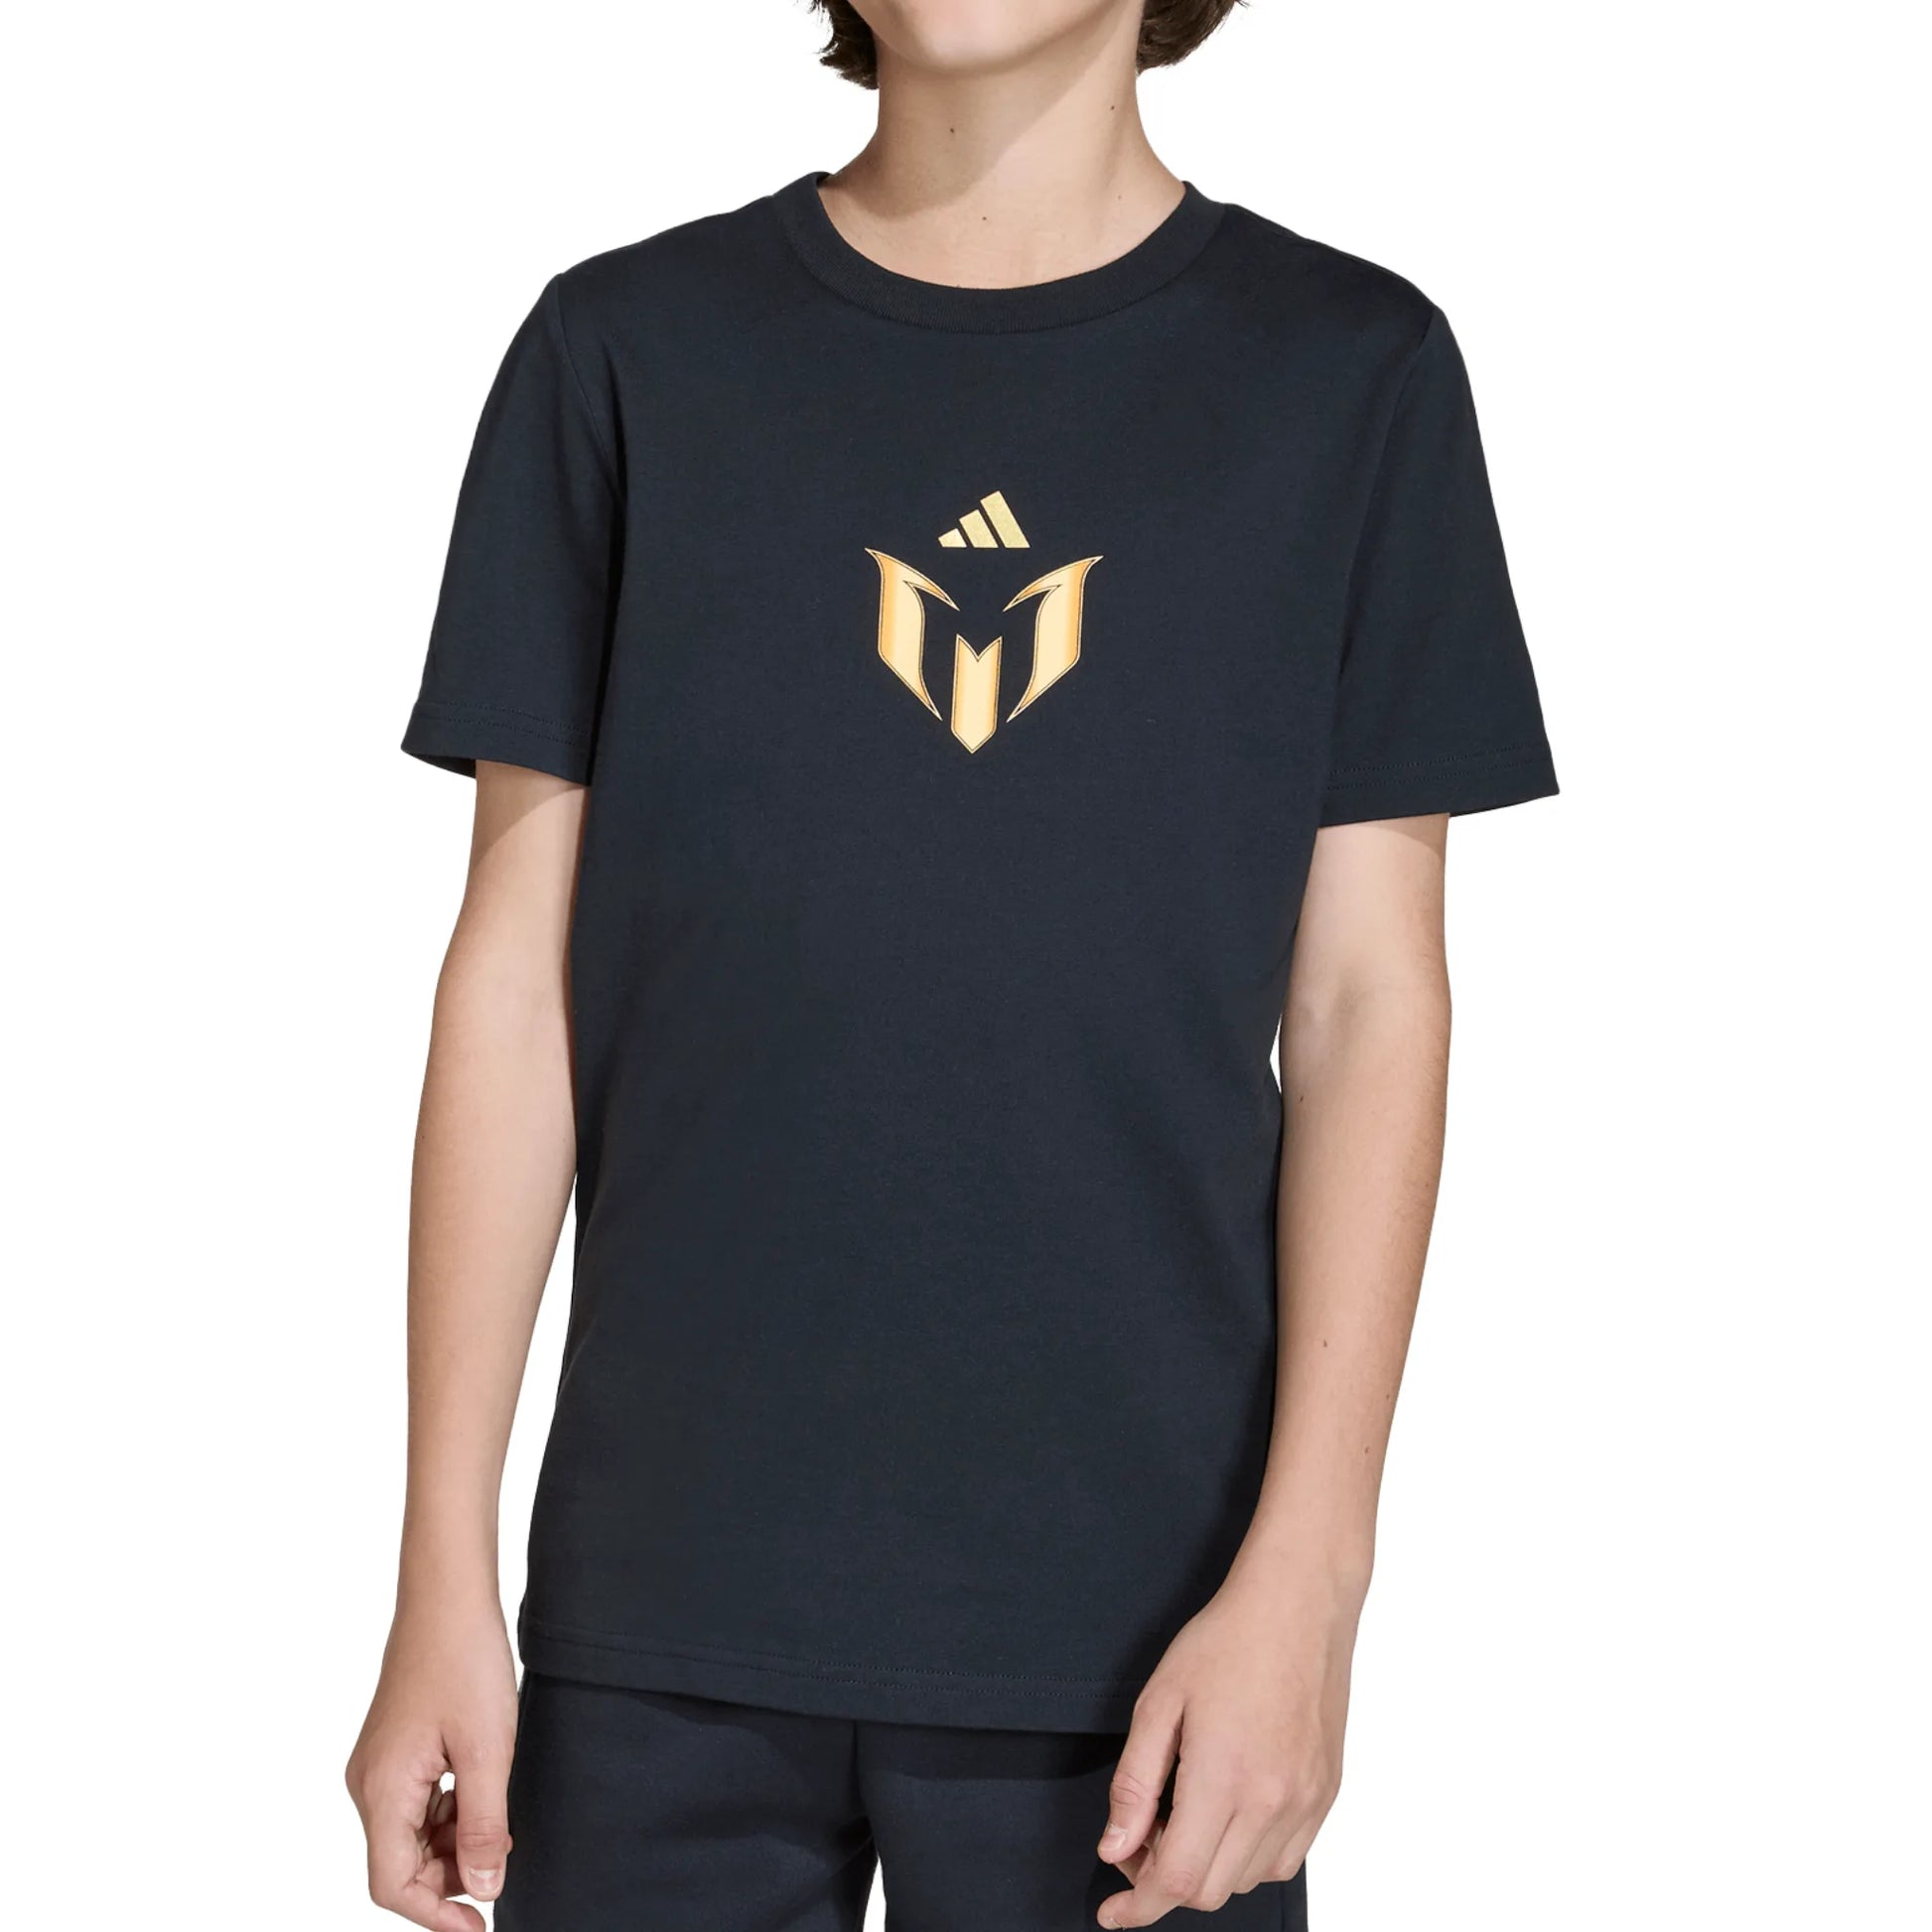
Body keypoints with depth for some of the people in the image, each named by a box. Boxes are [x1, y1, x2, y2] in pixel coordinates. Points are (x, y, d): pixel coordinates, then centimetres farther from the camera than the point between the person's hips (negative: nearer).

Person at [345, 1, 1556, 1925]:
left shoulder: (1352, 368, 3)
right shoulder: (625, 350, 4)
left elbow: (1366, 1007, 0)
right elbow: (516, 976, 3)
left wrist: (1303, 1576, -8)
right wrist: (443, 1579, 0)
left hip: (1137, 1618, 0)